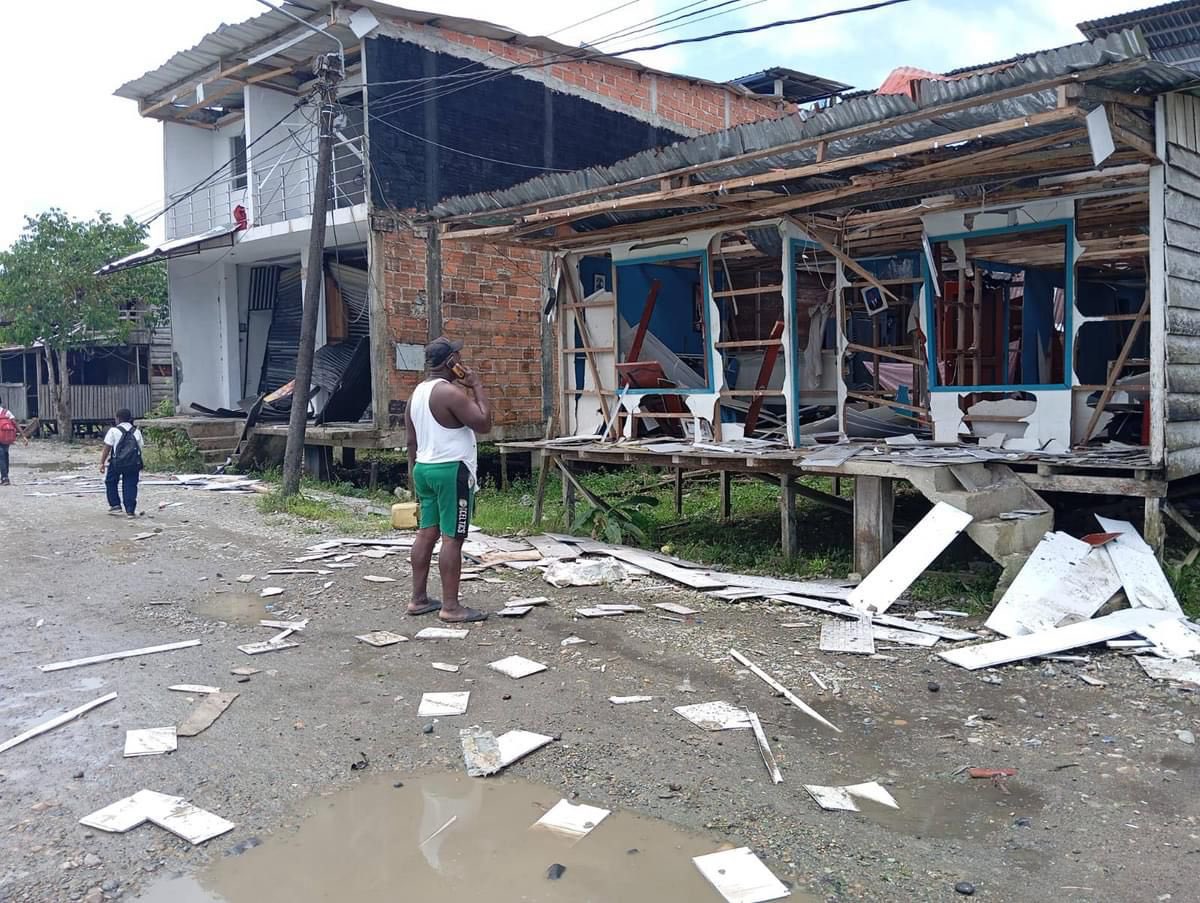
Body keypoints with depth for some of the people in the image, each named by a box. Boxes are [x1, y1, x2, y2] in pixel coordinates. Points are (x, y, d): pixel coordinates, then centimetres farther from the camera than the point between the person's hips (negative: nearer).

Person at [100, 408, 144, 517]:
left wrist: (102, 463, 1)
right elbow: (141, 447, 11)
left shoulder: (113, 431, -2)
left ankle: (115, 506, 16)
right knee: (130, 485, 6)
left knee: (110, 482, 18)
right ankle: (130, 511, 1)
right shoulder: (136, 431, 10)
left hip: (117, 463, -3)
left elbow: (107, 448, -4)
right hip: (133, 463, 3)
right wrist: (139, 465, 19)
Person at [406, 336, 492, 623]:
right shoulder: (451, 391, -16)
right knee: (452, 537, -6)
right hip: (452, 471, -9)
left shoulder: (418, 392, 12)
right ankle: (451, 606, -3)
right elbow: (484, 423, -16)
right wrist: (477, 386, -9)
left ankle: (419, 599, 18)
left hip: (424, 468, 9)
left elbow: (412, 441, 16)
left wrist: (415, 473, 22)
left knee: (427, 532, 12)